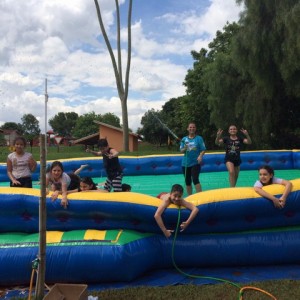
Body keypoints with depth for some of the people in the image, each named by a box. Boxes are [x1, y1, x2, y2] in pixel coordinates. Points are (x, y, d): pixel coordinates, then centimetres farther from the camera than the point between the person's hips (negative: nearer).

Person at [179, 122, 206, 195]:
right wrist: (184, 149, -17)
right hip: (185, 163, 4)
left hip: (195, 162, -4)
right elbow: (181, 151, 4)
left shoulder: (199, 138, 0)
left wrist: (200, 156, -22)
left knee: (195, 179, -16)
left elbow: (203, 149, -4)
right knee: (187, 181, 10)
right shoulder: (184, 139, 7)